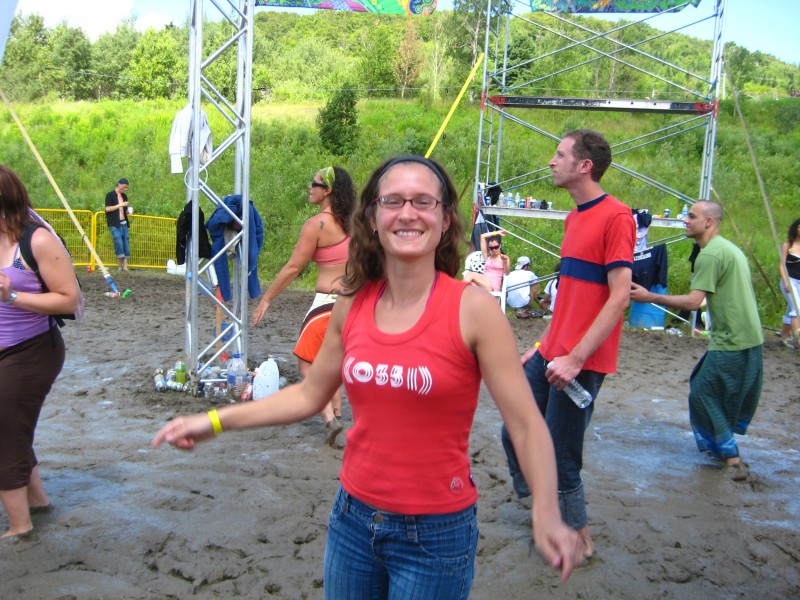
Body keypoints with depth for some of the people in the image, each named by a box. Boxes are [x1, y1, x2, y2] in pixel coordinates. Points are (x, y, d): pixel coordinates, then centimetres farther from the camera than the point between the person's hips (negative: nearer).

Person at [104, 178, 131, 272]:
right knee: (118, 243, -14)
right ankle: (119, 265, -4)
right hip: (114, 224, -6)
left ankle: (125, 265, 0)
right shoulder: (110, 195, -2)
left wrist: (128, 211, 4)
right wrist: (120, 205, -13)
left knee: (126, 243, -1)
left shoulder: (124, 196, 16)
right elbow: (107, 209, -11)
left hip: (124, 223, 6)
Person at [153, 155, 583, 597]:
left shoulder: (472, 308, -16)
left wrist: (547, 515, -30)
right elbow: (309, 394, 10)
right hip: (352, 519, 4)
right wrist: (215, 421, 7)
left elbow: (525, 424, -15)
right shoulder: (352, 304, -3)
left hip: (435, 535, -4)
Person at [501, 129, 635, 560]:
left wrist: (575, 359, -22)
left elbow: (619, 297, -19)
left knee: (559, 459, 0)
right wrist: (543, 344, 17)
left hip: (581, 363, -9)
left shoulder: (615, 217, -14)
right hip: (551, 353, 9)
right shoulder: (575, 217, 14)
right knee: (514, 434, 14)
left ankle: (578, 539, 22)